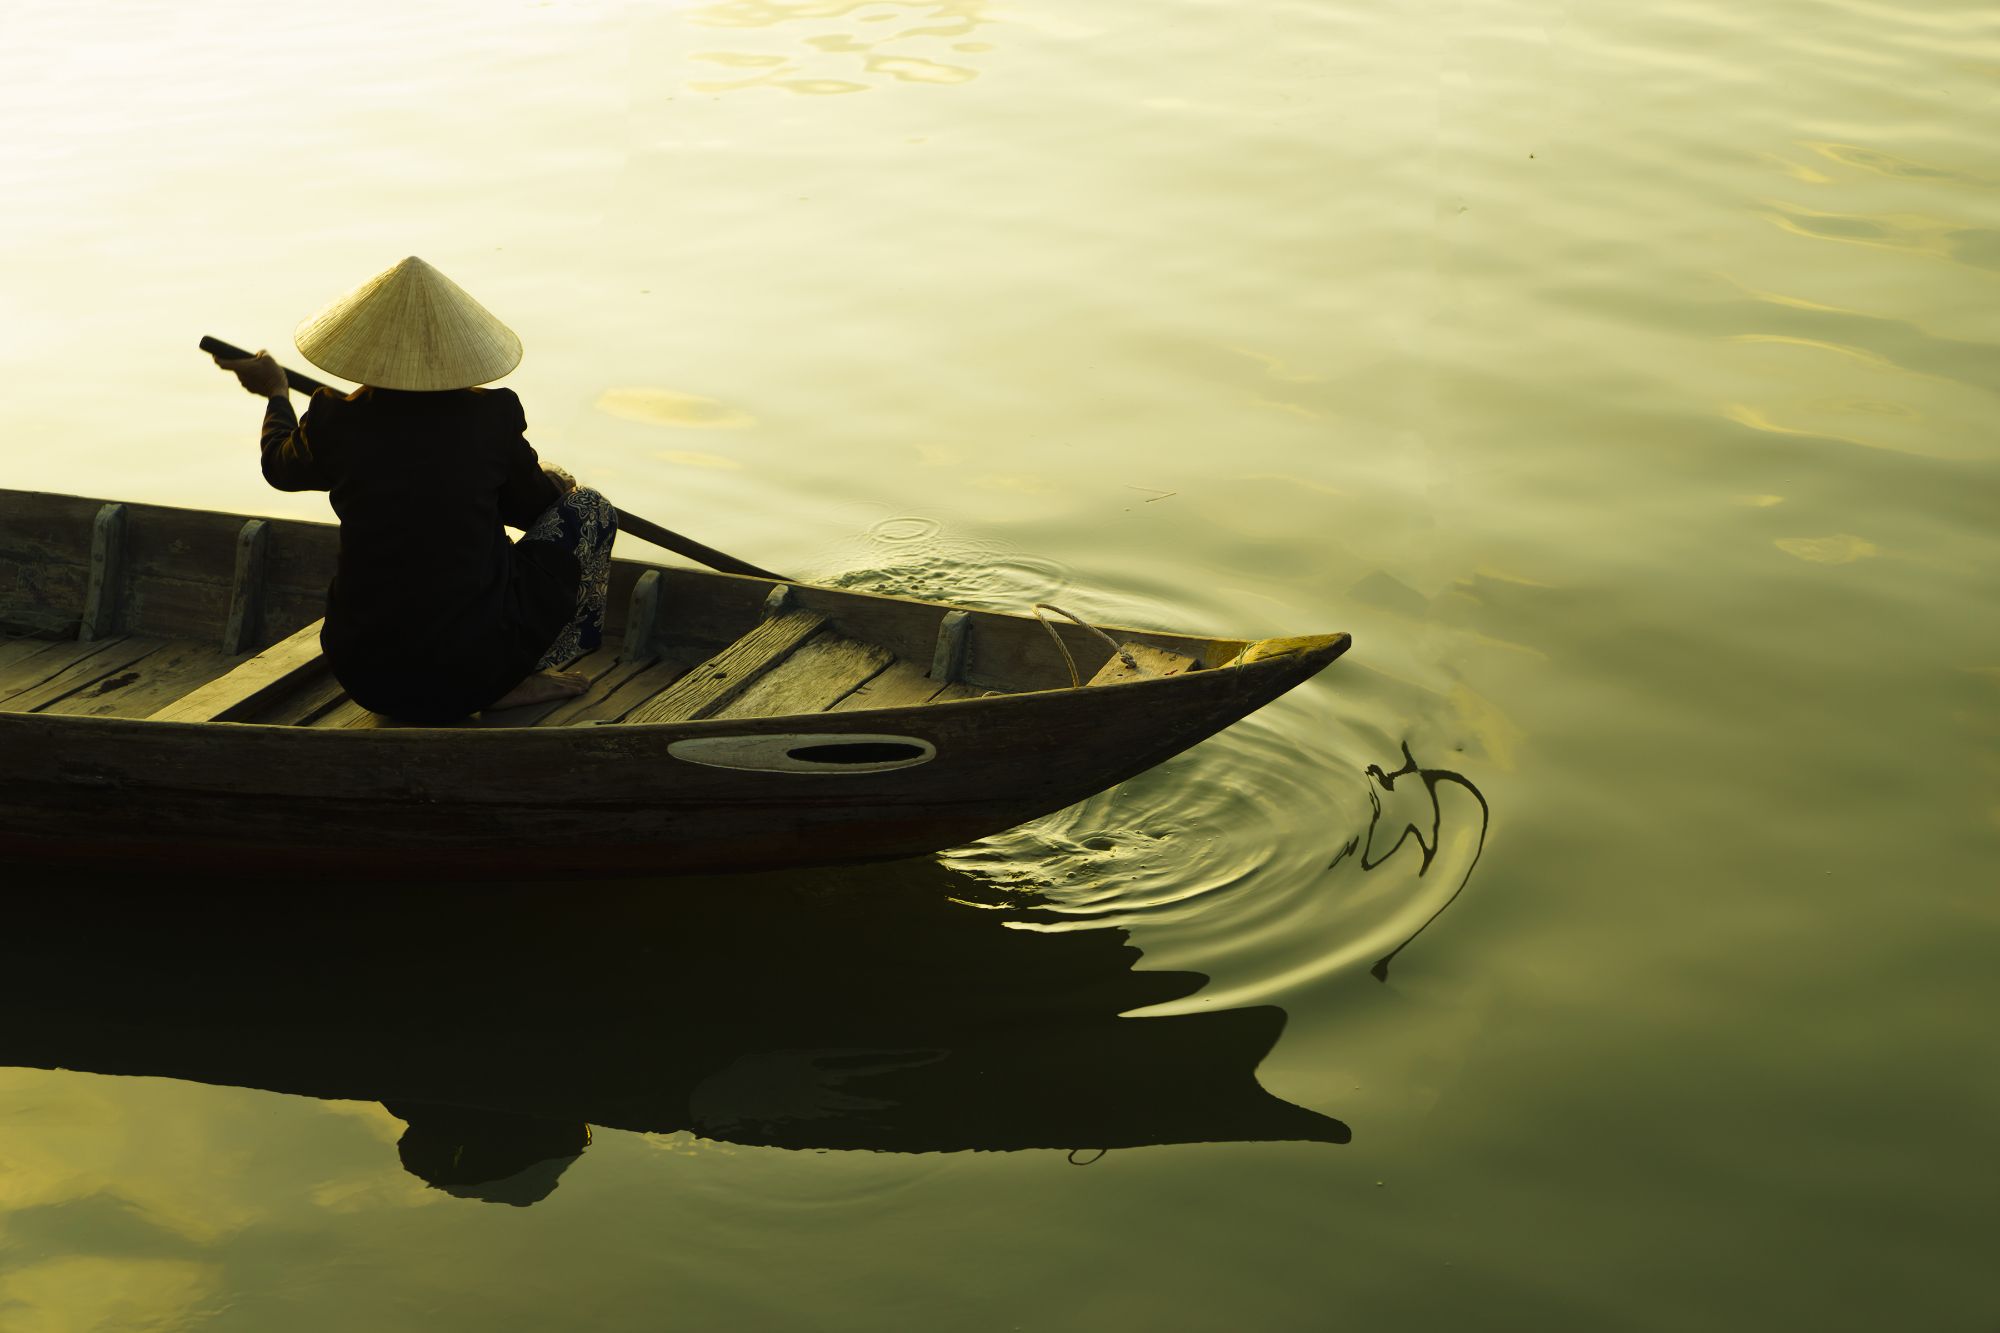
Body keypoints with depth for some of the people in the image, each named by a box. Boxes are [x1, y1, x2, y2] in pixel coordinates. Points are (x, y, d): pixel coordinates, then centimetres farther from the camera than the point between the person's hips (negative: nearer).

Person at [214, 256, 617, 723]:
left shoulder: (336, 422, -6)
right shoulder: (492, 416, -9)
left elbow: (280, 468, 18)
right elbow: (531, 504, 10)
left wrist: (274, 392, 39)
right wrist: (554, 482, 35)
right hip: (471, 677, -4)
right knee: (588, 508, 12)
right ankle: (515, 681, 13)